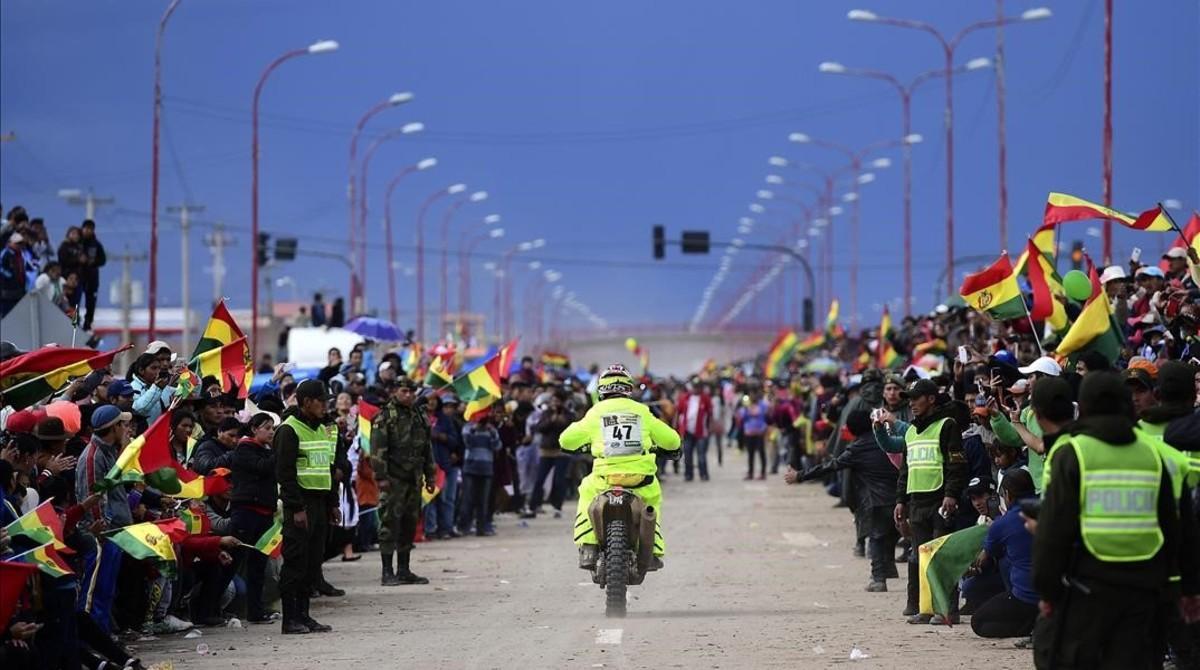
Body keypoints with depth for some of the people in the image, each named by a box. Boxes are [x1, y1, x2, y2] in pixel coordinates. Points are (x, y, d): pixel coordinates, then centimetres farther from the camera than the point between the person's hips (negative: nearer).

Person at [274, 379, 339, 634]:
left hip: (319, 504, 8)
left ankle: (303, 614, 14)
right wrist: (297, 508, -19)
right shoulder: (289, 430, -10)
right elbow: (284, 472, -15)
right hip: (299, 503, -8)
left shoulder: (323, 430, 17)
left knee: (313, 562, 8)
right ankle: (291, 618, -5)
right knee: (296, 561, -7)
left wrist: (332, 503, 18)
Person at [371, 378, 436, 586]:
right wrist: (381, 477, -18)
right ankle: (387, 572, -6)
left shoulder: (420, 416, 15)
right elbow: (378, 449, -12)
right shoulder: (385, 417, -6)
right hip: (393, 479, -7)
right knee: (390, 523, -7)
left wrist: (430, 475, 18)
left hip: (414, 478, 7)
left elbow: (427, 448, 22)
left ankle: (404, 570, 16)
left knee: (410, 524, 10)